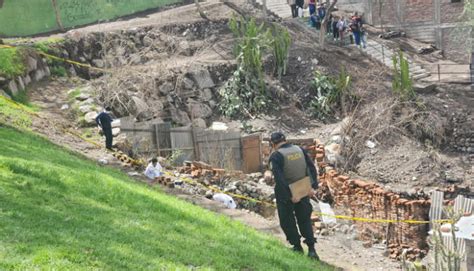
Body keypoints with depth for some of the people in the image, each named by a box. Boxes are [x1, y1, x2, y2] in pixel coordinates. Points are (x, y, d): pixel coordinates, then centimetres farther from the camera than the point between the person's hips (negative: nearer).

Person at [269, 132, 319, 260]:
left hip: (285, 194, -5)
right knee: (305, 219, 16)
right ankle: (311, 249, 6)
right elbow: (312, 168, -2)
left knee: (287, 222, 15)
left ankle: (297, 247, 21)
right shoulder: (300, 150, 2)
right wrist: (313, 186, -4)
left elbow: (278, 178, -22)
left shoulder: (275, 156, -14)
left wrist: (289, 195, -19)